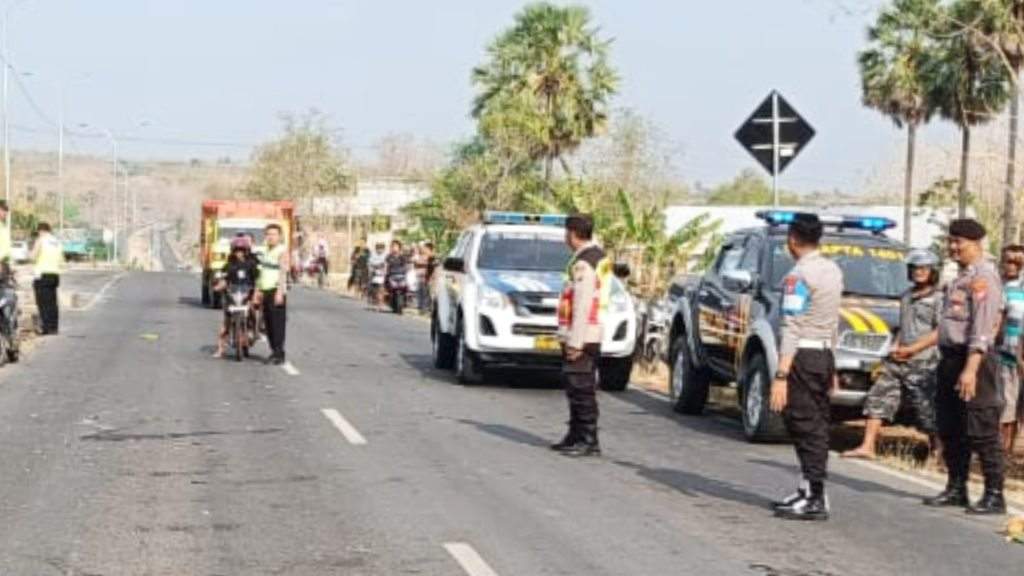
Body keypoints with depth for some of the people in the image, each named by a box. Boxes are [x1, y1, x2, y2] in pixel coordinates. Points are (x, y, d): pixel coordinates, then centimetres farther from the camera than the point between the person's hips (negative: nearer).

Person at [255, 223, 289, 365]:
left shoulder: (282, 251, -8)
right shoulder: (266, 251, 18)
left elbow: (284, 272, -16)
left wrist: (280, 292, -24)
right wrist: (258, 290, 20)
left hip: (276, 291, -8)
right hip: (265, 291, 8)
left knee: (277, 323, -9)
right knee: (268, 323, 9)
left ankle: (279, 354, -8)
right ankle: (274, 352, 15)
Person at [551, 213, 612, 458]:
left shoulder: (583, 263, -16)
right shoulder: (598, 256, 15)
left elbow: (583, 304, -21)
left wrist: (575, 341, -21)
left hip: (580, 336, -10)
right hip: (592, 335, 10)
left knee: (581, 389, -8)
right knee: (577, 388, 16)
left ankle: (589, 441, -6)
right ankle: (576, 436, 24)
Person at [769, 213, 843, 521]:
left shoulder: (798, 276, -14)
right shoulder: (833, 270, 12)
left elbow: (793, 329, -21)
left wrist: (781, 375, -23)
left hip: (803, 356, -9)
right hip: (825, 354, 9)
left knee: (805, 426, -6)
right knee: (818, 425, 12)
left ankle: (815, 499, -7)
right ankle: (809, 491, 18)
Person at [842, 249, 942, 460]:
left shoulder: (938, 299, -4)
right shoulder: (906, 297, 19)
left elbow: (940, 332, -11)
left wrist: (911, 349, -14)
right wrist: (896, 347, 10)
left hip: (923, 363, -7)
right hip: (897, 362, 7)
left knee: (927, 411, -2)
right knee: (877, 400, -3)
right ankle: (867, 447, -4)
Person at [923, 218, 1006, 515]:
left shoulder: (983, 277, -13)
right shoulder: (962, 277, 18)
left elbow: (981, 327, -21)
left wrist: (970, 369, -27)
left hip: (974, 360, -10)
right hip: (951, 358, 10)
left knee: (982, 431, -6)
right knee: (950, 430, 14)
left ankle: (994, 496, -1)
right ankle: (956, 489, 24)